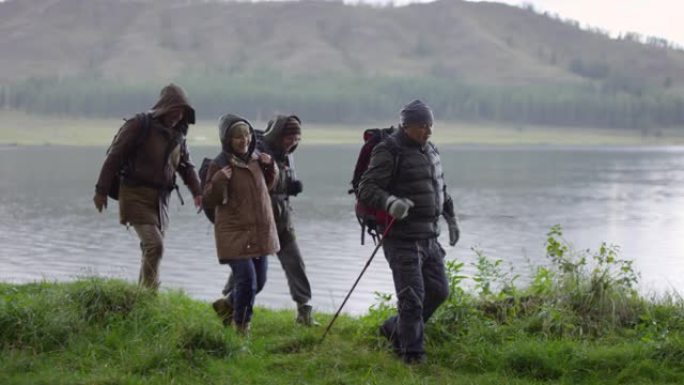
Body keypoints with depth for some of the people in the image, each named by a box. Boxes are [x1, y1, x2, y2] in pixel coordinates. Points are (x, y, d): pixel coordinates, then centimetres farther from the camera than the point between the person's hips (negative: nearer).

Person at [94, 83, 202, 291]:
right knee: (154, 245, -18)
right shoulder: (139, 126, -9)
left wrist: (197, 191, 2)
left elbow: (186, 165, 19)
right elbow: (114, 156, -8)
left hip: (160, 199, 7)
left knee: (153, 249, 8)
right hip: (136, 196, -7)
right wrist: (101, 191, -9)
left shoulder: (177, 135, 11)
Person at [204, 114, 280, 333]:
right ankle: (241, 326, 10)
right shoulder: (219, 165, -12)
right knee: (247, 281, -13)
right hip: (235, 234, -7)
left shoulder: (254, 158, 6)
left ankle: (227, 306, 39)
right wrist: (218, 182, -28)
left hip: (260, 232, 7)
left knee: (259, 281, 14)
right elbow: (208, 202, -11)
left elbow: (267, 185, 22)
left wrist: (270, 167, 3)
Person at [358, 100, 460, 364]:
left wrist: (451, 218, 31)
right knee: (412, 297, -9)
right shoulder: (389, 152, -11)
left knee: (438, 290, 12)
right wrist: (390, 202, -35)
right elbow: (367, 189, -18)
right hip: (402, 239, -8)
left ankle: (394, 329, 28)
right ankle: (412, 353, 3)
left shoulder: (430, 151, 15)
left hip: (429, 237, 8)